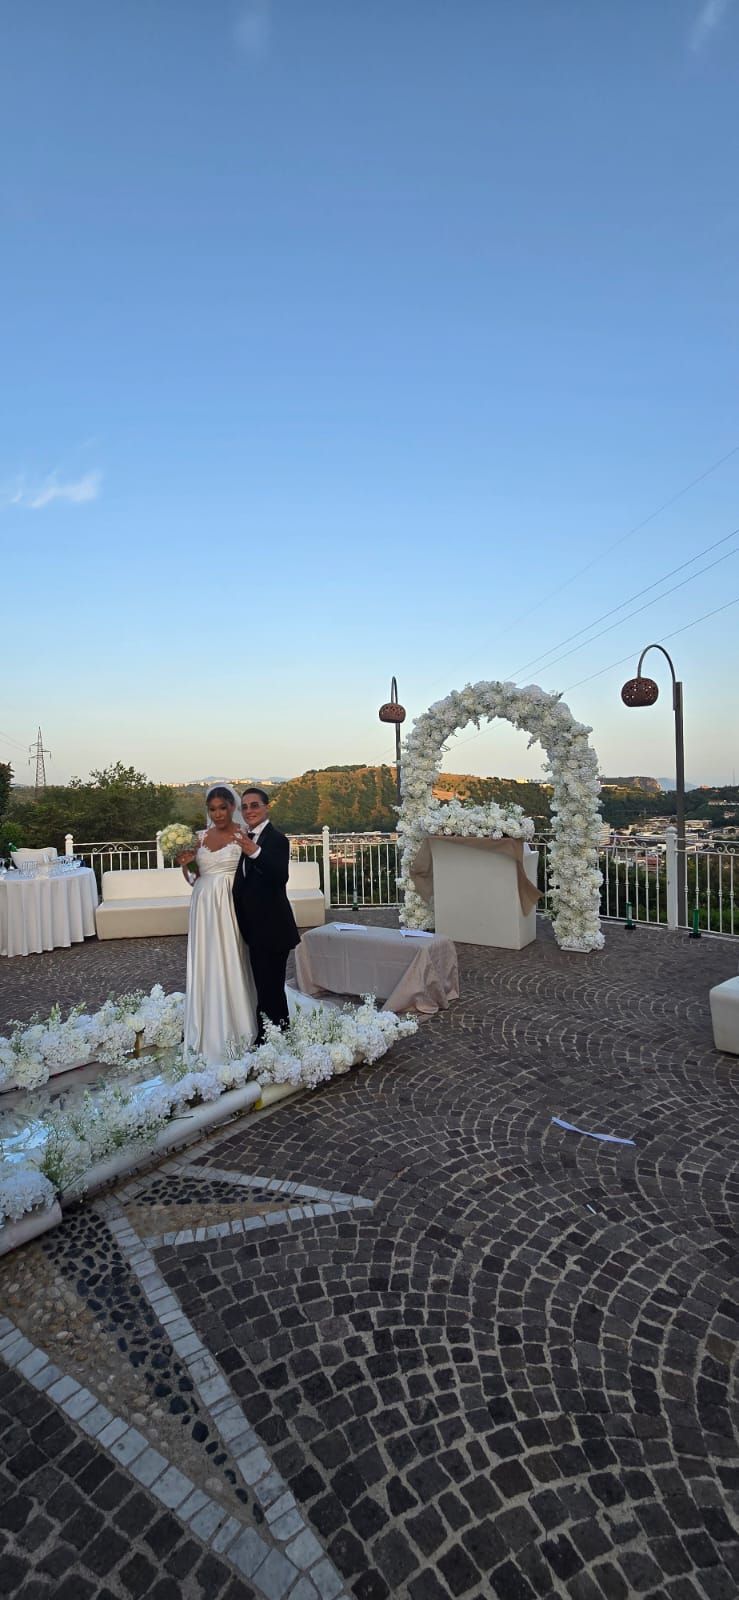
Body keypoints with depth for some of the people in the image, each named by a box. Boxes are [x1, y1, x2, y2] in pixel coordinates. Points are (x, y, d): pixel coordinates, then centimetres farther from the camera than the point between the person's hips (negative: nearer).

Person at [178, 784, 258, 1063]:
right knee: (205, 968, 9)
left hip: (231, 907, -5)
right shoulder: (201, 836, 10)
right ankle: (209, 1034, 23)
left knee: (230, 966, 2)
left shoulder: (243, 835, -4)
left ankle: (235, 1033, 18)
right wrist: (185, 864, -2)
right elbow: (193, 877, 13)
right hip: (204, 907, 5)